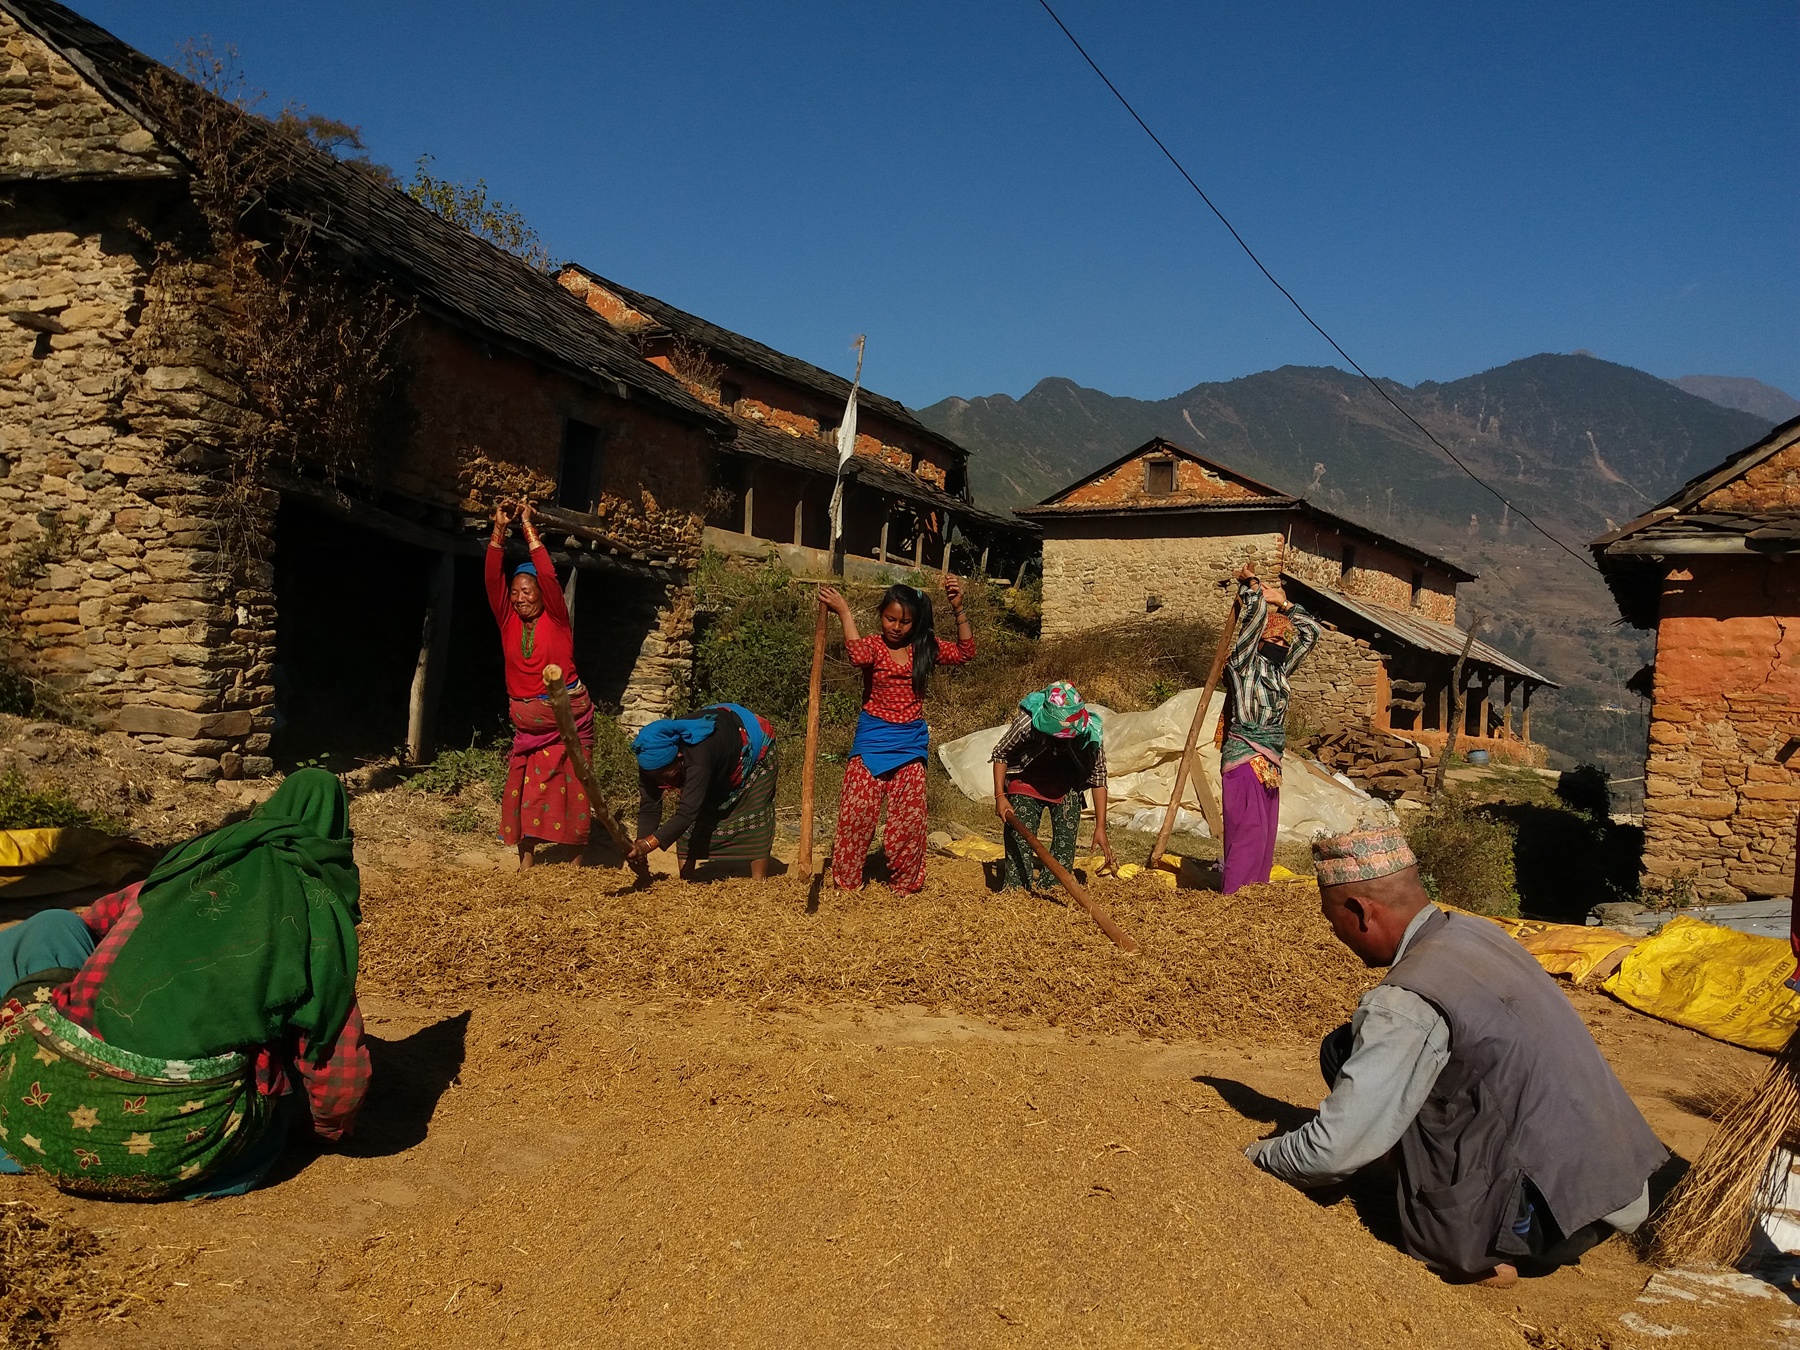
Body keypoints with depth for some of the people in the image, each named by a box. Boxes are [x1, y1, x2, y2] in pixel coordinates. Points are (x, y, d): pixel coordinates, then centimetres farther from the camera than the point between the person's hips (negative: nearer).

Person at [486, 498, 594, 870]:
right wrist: (499, 529, -12)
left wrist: (528, 527, -12)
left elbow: (547, 574, -15)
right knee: (525, 782, -1)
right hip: (527, 720, 3)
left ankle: (576, 851, 8)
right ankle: (527, 852, 6)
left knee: (571, 783, 0)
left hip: (568, 715, -3)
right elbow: (493, 578, -5)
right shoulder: (508, 622, 4)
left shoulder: (556, 619, -4)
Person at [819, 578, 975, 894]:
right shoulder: (874, 645, -6)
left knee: (910, 817, 3)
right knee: (857, 811, -4)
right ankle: (846, 881, 11)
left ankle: (905, 883, 19)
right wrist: (844, 613, -26)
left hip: (911, 743, 3)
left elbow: (966, 652, 0)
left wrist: (958, 609, -8)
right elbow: (858, 656, -29)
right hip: (872, 740, -3)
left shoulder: (925, 647, 5)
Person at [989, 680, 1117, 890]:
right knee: (1019, 843, -9)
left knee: (1064, 848, -6)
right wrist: (1000, 796, -17)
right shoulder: (1027, 722, -31)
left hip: (1066, 790, 2)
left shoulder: (1090, 733, -26)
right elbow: (1000, 754, -13)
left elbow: (1099, 778, -14)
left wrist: (1101, 826, -17)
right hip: (1026, 782, -1)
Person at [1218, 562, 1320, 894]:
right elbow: (1256, 612, -14)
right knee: (1249, 827, -13)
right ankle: (1233, 896, -11)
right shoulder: (1243, 662, -4)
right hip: (1244, 758, -8)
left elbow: (1311, 630, 27)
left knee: (1266, 829, 7)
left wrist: (1282, 603, 22)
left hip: (1270, 762, 8)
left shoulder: (1279, 668, 17)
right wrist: (1250, 582, 3)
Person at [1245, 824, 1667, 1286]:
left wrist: (1257, 1157, 1)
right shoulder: (1477, 932, 6)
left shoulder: (1407, 1003, -20)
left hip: (1555, 1215, -9)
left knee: (1343, 1052, -10)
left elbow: (1333, 1152, -18)